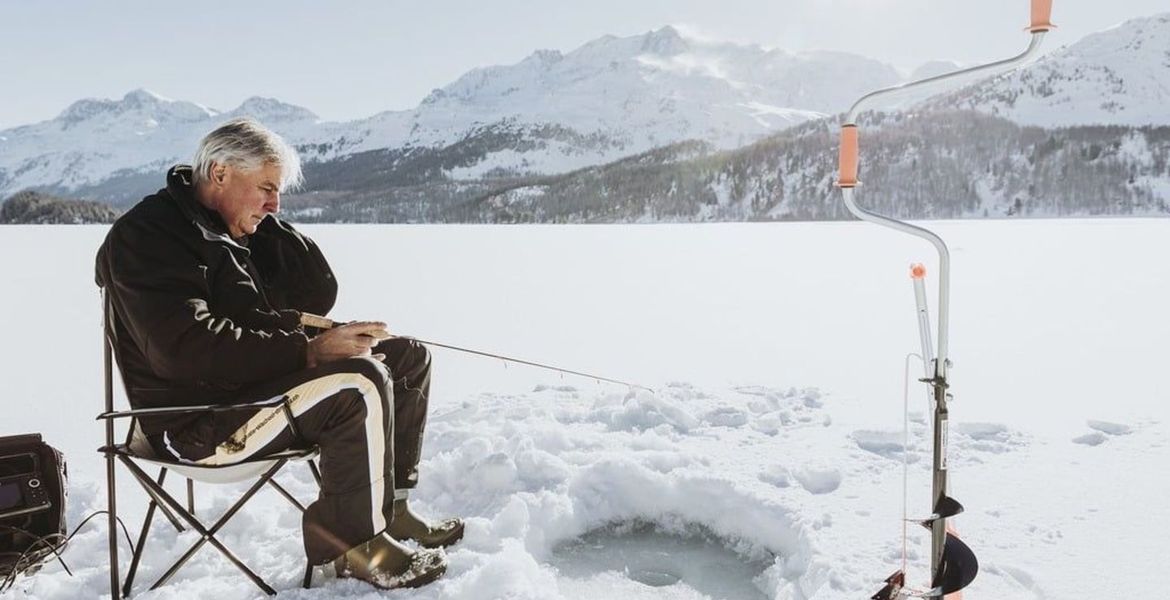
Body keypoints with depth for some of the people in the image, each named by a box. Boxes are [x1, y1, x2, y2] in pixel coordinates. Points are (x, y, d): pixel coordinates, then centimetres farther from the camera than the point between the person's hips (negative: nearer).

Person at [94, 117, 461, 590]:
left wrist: (265, 222, -1)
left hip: (254, 380, 10)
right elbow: (190, 349, -29)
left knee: (407, 357, 3)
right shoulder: (147, 236, -16)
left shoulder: (243, 231, 12)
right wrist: (310, 350, -30)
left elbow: (318, 296, 7)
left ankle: (390, 505, 5)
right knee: (360, 383, -31)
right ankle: (358, 542, -15)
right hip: (199, 418, -9)